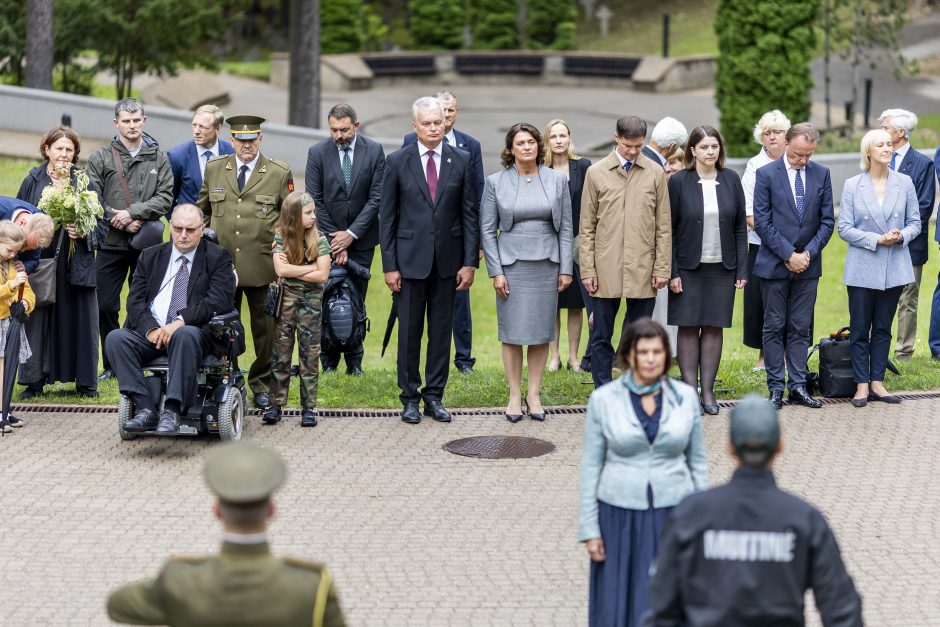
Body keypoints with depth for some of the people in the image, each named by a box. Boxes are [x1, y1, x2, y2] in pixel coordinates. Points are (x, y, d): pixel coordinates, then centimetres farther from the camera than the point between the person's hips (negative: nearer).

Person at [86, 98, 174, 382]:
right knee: (105, 306, 1)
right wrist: (123, 222, -12)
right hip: (111, 243, 0)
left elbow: (165, 197, -3)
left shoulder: (158, 157, 6)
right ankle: (112, 364, 13)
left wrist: (132, 212, -14)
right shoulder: (101, 158, 3)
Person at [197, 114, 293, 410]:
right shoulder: (214, 169, 8)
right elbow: (202, 209, 19)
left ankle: (261, 385, 19)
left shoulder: (280, 173, 1)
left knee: (264, 328, 6)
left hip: (262, 265, -2)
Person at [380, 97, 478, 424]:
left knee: (442, 330, 7)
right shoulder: (397, 162, -1)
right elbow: (387, 217, 0)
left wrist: (470, 262, -2)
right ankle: (410, 397, 15)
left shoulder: (461, 160, 2)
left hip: (448, 259, 1)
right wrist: (389, 265, -4)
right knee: (409, 330, 4)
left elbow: (470, 213, 4)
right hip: (411, 259, -1)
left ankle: (434, 396, 16)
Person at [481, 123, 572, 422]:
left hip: (547, 264, 1)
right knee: (512, 332, 0)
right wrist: (495, 271, -5)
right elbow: (487, 230, 1)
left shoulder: (557, 180, 4)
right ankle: (514, 396, 8)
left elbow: (565, 228, 6)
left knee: (541, 332, 4)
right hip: (511, 264, -1)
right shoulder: (495, 183, 0)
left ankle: (534, 394, 13)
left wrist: (565, 269, 0)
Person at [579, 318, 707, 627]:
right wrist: (590, 528, -3)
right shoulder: (603, 399, -5)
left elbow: (697, 460, 6)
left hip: (673, 513, 1)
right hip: (621, 515, -1)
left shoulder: (685, 397, -1)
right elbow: (591, 465, -1)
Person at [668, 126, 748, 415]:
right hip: (688, 268, -2)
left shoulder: (731, 180, 4)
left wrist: (742, 269, 1)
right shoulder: (679, 181, -3)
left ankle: (708, 391, 10)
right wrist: (672, 272, -8)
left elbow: (740, 226, 6)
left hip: (721, 268, 2)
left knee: (714, 327, 4)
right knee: (688, 327, 1)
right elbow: (668, 229, -2)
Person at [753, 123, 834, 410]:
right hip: (775, 265, -2)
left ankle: (798, 387, 10)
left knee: (800, 329, 6)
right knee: (774, 328, 3)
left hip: (808, 265, 3)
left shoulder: (821, 174, 5)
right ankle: (776, 388, 7)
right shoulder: (766, 174, -5)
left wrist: (808, 253, -7)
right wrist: (789, 255, -12)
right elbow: (762, 222, -8)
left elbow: (827, 221, 5)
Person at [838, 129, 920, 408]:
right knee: (859, 329, 1)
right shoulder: (853, 186, -2)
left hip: (894, 267, 2)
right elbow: (844, 228, -4)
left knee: (883, 328, 9)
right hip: (862, 268, -2)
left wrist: (901, 236, -14)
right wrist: (877, 240, -15)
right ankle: (862, 385, 9)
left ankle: (877, 382, 16)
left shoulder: (904, 183, 2)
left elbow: (915, 222, 8)